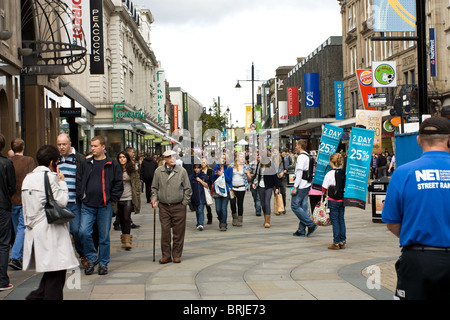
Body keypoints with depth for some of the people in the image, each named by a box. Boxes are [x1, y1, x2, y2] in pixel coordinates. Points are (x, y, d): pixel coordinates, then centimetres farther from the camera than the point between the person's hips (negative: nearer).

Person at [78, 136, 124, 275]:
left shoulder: (113, 165, 1)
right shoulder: (86, 163, 9)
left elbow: (118, 184, 4)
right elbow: (80, 180, 16)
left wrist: (112, 198, -3)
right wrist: (81, 195, 5)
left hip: (105, 206, -2)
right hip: (87, 206, 2)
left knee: (104, 236, 5)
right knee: (84, 232, -10)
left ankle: (103, 263, 18)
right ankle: (91, 259, 9)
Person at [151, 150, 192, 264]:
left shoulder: (182, 171, 1)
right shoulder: (158, 171, 5)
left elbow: (187, 189, 5)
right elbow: (154, 188, 14)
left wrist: (184, 202, 0)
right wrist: (154, 199, 0)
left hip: (178, 206, -1)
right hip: (163, 206, 1)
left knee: (178, 232, 3)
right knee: (165, 232, 0)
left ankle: (177, 255, 14)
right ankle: (166, 255, 10)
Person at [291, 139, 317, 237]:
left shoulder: (301, 157, -13)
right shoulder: (308, 157, 15)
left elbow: (299, 173, -19)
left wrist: (295, 187, -19)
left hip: (301, 186, -9)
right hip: (307, 185, 9)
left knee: (295, 206, -5)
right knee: (303, 207, 8)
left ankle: (311, 224, -8)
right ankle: (301, 230, 10)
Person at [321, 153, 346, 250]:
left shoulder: (330, 174, -14)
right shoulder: (345, 173, 1)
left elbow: (324, 188, -8)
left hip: (333, 200, -5)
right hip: (342, 199, 5)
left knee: (335, 221, 0)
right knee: (341, 220, 12)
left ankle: (336, 243, 2)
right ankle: (342, 242, 16)